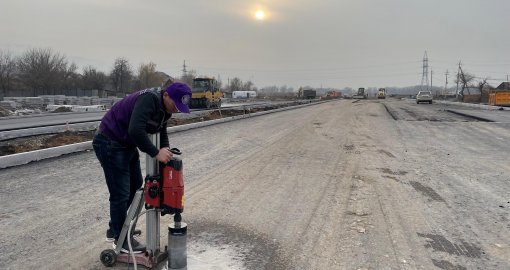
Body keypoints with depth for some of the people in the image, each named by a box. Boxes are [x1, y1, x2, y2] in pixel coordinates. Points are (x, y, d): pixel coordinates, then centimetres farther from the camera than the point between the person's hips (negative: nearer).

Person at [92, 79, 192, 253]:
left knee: (135, 184, 18)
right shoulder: (149, 99, -28)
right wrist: (156, 153, -32)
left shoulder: (165, 107, 0)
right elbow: (135, 130, -40)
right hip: (109, 144, -10)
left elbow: (161, 130, 12)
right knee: (121, 193, -3)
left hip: (127, 144, 10)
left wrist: (165, 150, -6)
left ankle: (114, 229, 33)